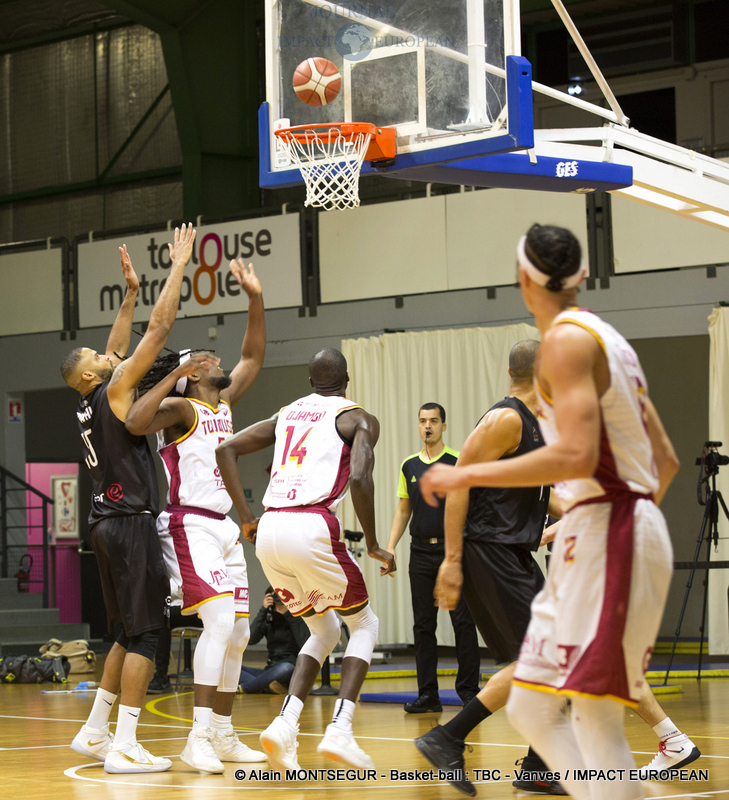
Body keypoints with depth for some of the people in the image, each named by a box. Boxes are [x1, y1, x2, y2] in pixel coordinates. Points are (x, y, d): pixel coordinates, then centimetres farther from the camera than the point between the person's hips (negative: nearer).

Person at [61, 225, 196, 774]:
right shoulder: (116, 391, -8)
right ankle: (124, 747, -10)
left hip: (108, 522, 9)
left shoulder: (91, 403, 13)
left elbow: (118, 346, 29)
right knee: (145, 633, -8)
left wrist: (130, 292, 31)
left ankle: (94, 732, 19)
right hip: (131, 522, -9)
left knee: (131, 634, 16)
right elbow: (160, 329, -10)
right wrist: (178, 268, -2)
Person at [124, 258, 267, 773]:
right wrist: (176, 373, -24)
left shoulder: (223, 404, 17)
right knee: (220, 619, -22)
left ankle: (223, 735, 17)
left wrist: (255, 299, 14)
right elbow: (135, 423, -25)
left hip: (225, 528, 9)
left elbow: (253, 358, 24)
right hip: (189, 526, -9)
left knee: (238, 633, 9)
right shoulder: (179, 408, -5)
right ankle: (198, 738, -24)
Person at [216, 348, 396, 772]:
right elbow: (360, 479, -10)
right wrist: (374, 546, -2)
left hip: (269, 530, 5)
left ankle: (286, 724, 1)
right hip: (312, 527, -5)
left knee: (324, 630, 23)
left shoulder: (286, 415, 24)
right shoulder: (359, 419, 8)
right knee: (364, 624, 16)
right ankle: (340, 730, -1)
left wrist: (247, 517, 17)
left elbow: (227, 449, 17)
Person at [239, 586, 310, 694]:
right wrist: (263, 610, -10)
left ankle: (243, 687, -27)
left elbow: (304, 644, -17)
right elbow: (251, 640, -7)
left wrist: (288, 614, -15)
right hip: (270, 671, 4)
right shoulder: (268, 620, 9)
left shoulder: (297, 618, 1)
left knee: (286, 668, -41)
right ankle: (268, 687, -31)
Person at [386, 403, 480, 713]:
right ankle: (428, 695, 8)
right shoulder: (409, 466, 11)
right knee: (423, 625, 4)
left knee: (463, 621, -4)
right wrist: (390, 547, 6)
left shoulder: (459, 462, -1)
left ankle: (468, 690, 3)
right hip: (421, 551, 4)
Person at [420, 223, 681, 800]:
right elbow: (666, 460, 20)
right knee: (530, 709, 10)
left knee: (597, 720, -13)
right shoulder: (607, 339, 19)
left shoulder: (567, 338, -10)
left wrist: (467, 475, -15)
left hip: (607, 535, -10)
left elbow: (577, 456, -22)